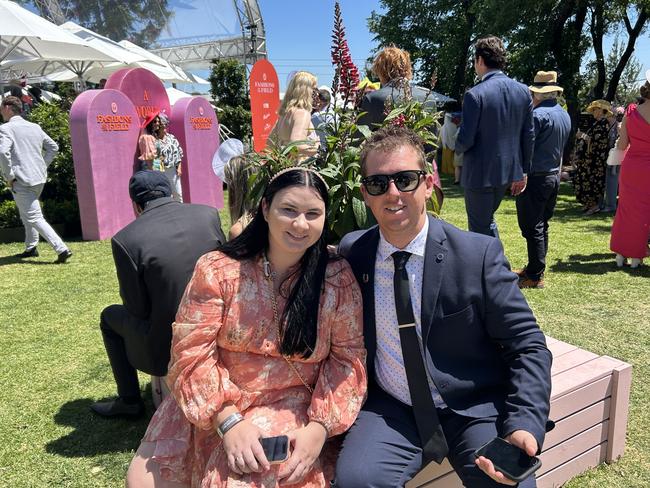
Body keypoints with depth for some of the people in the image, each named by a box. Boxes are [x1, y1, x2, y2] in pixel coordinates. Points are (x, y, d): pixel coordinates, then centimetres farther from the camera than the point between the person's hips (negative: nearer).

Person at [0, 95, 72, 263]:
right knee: (26, 213, 25)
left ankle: (62, 249, -16)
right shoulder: (35, 127, 13)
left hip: (21, 181, -8)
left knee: (35, 218, -6)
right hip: (40, 178, 8)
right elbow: (53, 147, 20)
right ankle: (31, 248, 31)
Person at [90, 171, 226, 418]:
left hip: (168, 349, -4)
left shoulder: (125, 239, -13)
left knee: (110, 316, 24)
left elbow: (138, 310, -7)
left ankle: (129, 400, 32)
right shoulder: (209, 214, -3)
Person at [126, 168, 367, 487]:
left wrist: (319, 427, -15)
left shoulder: (338, 279, -8)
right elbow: (191, 351, -11)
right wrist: (228, 420, -21)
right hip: (212, 405, 2)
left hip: (290, 406, -1)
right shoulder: (217, 270, -9)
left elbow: (348, 357, -4)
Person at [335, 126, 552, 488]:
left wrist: (525, 426, -21)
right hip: (391, 411, 1)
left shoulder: (480, 254, -11)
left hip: (475, 409, 0)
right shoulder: (351, 253, -3)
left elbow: (528, 347, -6)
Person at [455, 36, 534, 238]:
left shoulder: (475, 94, -17)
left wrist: (458, 148, 6)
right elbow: (529, 136, 6)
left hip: (480, 174, -6)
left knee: (479, 230, 7)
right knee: (488, 220, 26)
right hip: (510, 170, 7)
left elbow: (465, 140, -18)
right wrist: (523, 171, 14)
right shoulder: (523, 91, 2)